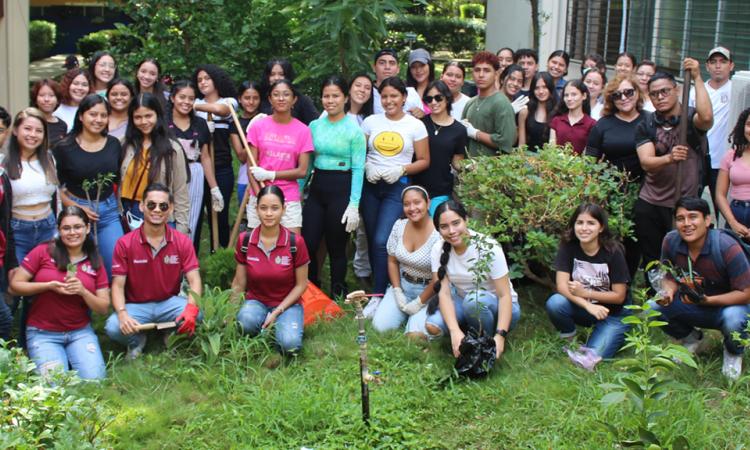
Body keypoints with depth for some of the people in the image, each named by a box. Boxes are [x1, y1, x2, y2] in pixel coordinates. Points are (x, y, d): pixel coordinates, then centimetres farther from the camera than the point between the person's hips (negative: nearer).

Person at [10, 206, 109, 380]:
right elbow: (15, 284, -3)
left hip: (80, 332, 2)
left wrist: (83, 291, -16)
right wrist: (49, 286, -17)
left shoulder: (95, 262, 4)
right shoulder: (43, 251, -4)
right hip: (42, 333, -2)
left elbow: (104, 308, 3)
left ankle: (71, 358, 12)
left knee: (95, 379, -18)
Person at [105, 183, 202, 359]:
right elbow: (118, 285, -10)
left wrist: (191, 308, -33)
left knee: (197, 314, -30)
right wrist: (122, 314, -31)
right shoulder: (125, 244, -9)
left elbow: (194, 280, -11)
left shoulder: (182, 242, -5)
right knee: (113, 327, -32)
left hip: (169, 303, 1)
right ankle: (137, 341, 5)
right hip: (136, 306, -1)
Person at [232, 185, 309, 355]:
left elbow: (301, 284, -4)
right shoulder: (245, 240, -5)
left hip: (287, 304, -1)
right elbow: (239, 284, 4)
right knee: (246, 320, -34)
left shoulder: (295, 242, -11)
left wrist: (277, 312, -13)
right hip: (256, 301, 2)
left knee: (290, 345, -30)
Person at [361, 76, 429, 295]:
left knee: (382, 241, -14)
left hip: (397, 187, -3)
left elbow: (424, 161, 2)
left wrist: (402, 170, -13)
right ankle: (380, 282, 23)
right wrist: (367, 167, -10)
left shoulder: (415, 125, 0)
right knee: (372, 240, 8)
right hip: (370, 185, 3)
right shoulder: (370, 121, 5)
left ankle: (378, 293, -6)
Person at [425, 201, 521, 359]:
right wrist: (455, 331, -35)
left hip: (496, 307, -3)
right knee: (433, 325, -26)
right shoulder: (439, 250, -10)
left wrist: (500, 335, -36)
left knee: (475, 300, -37)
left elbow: (505, 295, -23)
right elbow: (444, 293, -18)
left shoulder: (489, 248, -22)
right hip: (465, 305, 3)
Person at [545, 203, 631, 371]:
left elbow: (619, 296, -13)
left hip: (613, 313, -3)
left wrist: (585, 293, -20)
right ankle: (570, 340, 0)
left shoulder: (613, 252, -17)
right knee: (554, 303, -29)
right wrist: (589, 306, -32)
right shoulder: (568, 247, -12)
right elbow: (562, 286, -19)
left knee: (592, 357, -22)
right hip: (582, 308, 3)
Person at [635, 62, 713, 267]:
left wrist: (697, 78, -23)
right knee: (651, 262, 11)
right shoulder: (645, 127, 4)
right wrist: (669, 158, -32)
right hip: (649, 205, 3)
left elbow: (707, 117, -28)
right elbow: (646, 162, -11)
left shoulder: (691, 118, -3)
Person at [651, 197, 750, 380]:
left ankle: (733, 352, 2)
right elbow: (670, 278, 1)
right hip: (690, 304, 4)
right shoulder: (671, 241, -15)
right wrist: (668, 292, -23)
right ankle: (691, 338, 14)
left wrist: (708, 300, -35)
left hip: (728, 304, -4)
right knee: (653, 308, -18)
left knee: (733, 319, -39)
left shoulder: (727, 247, -28)